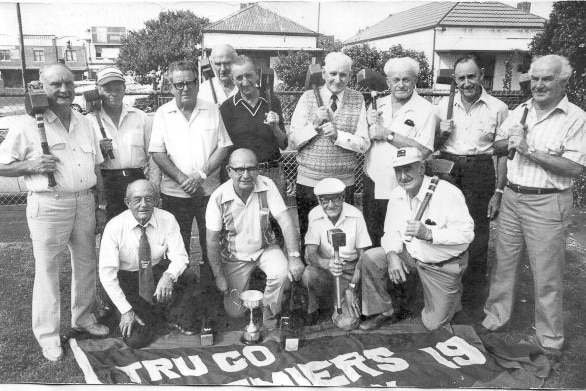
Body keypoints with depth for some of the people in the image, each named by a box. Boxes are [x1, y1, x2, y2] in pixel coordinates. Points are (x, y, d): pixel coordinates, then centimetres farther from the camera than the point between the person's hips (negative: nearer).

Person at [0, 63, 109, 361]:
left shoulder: (85, 124, 10)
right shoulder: (29, 126, -5)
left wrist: (102, 205, 13)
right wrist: (31, 165, -18)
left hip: (84, 202, 5)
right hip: (48, 205, -5)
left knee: (86, 263, 14)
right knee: (47, 270, 2)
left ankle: (83, 317, 32)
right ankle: (48, 336, 14)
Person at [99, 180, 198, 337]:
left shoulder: (167, 220, -12)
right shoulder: (114, 227, -17)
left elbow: (179, 257, -9)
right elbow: (107, 272, -16)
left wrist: (169, 276, -34)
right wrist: (126, 310, -20)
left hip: (158, 271, 2)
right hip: (127, 278, -2)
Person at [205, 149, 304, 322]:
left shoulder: (267, 186, -18)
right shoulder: (218, 197, -20)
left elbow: (285, 221, -21)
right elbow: (212, 240, -12)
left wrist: (294, 256, -32)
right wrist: (219, 276, -10)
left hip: (265, 248, 1)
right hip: (235, 256, 0)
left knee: (282, 272, -30)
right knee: (234, 312, 1)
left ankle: (269, 316, 0)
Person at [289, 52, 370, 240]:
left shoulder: (357, 100, 2)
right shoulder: (308, 97, 0)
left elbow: (364, 144, -5)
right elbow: (293, 142, -3)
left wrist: (338, 135, -20)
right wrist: (314, 125, -17)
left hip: (344, 183, 0)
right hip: (309, 182, 0)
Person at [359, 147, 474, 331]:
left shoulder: (448, 193, -23)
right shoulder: (397, 194, -3)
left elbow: (466, 233, -27)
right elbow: (391, 231, 0)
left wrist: (428, 233, -38)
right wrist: (392, 254, -21)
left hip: (443, 266, -5)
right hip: (410, 255, 5)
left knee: (432, 324, 3)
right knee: (369, 258, -18)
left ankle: (452, 294, 36)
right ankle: (385, 312, 2)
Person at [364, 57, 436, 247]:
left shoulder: (424, 109, -6)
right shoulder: (377, 105, 9)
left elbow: (423, 150, -18)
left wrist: (387, 134, -16)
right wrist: (370, 126, -8)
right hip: (372, 186, 5)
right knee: (371, 241, 15)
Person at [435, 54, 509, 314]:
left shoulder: (498, 109, -1)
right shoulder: (444, 106, 6)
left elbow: (502, 153, 1)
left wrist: (498, 191, -3)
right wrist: (441, 134, -6)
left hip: (480, 175, -2)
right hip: (446, 172, 2)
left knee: (477, 239, 5)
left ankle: (473, 302, 24)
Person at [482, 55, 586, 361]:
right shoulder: (520, 112, 8)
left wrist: (530, 151, -20)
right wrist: (510, 140, -6)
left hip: (547, 204, -5)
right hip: (512, 198, 5)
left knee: (546, 276, 3)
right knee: (503, 262, 14)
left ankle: (550, 341, 20)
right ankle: (494, 319, 30)